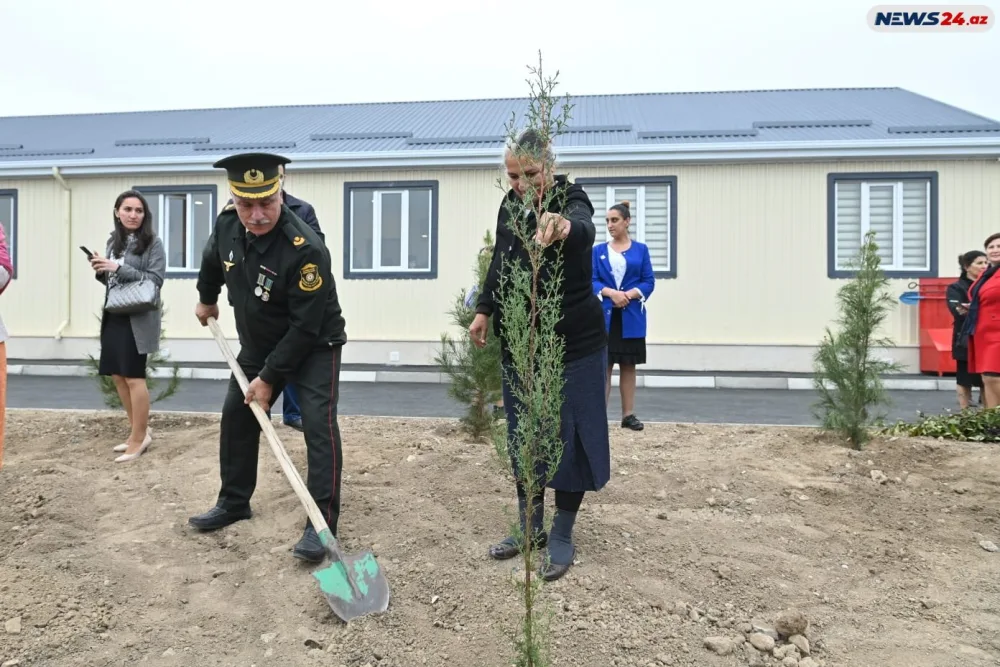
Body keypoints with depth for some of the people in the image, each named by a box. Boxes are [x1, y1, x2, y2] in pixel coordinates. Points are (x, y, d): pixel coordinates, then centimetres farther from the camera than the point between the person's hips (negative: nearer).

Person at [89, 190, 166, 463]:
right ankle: (139, 430, 27)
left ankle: (139, 438, 11)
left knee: (134, 377, -2)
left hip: (137, 319, -7)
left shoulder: (152, 242, -8)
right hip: (113, 317, 7)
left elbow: (156, 280, -16)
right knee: (118, 375, 12)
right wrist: (101, 271, -3)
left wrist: (118, 268, -19)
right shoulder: (113, 241, 11)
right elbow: (112, 280, 18)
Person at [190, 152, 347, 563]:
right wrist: (206, 298, 28)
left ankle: (322, 524, -8)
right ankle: (233, 503, 32)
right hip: (257, 343, 7)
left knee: (318, 425, -16)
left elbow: (305, 328, -30)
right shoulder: (227, 224, -12)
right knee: (236, 416, 13)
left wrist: (269, 377, -23)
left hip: (314, 346, -7)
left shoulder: (306, 249, -34)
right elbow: (213, 260, 14)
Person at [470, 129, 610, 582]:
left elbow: (584, 229, -43)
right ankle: (530, 526, 29)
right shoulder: (510, 204, 2)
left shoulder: (571, 201, -17)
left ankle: (562, 536, 20)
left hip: (574, 343, -6)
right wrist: (484, 309, 11)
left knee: (569, 436, 4)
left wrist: (564, 226, -65)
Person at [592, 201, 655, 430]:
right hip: (604, 316, 0)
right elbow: (591, 281, 0)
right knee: (603, 366, -1)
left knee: (628, 366, 7)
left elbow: (649, 282, 2)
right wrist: (611, 293, -17)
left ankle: (628, 414, 14)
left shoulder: (641, 250, 7)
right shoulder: (598, 250, 8)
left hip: (631, 316, 0)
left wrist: (629, 294, -15)